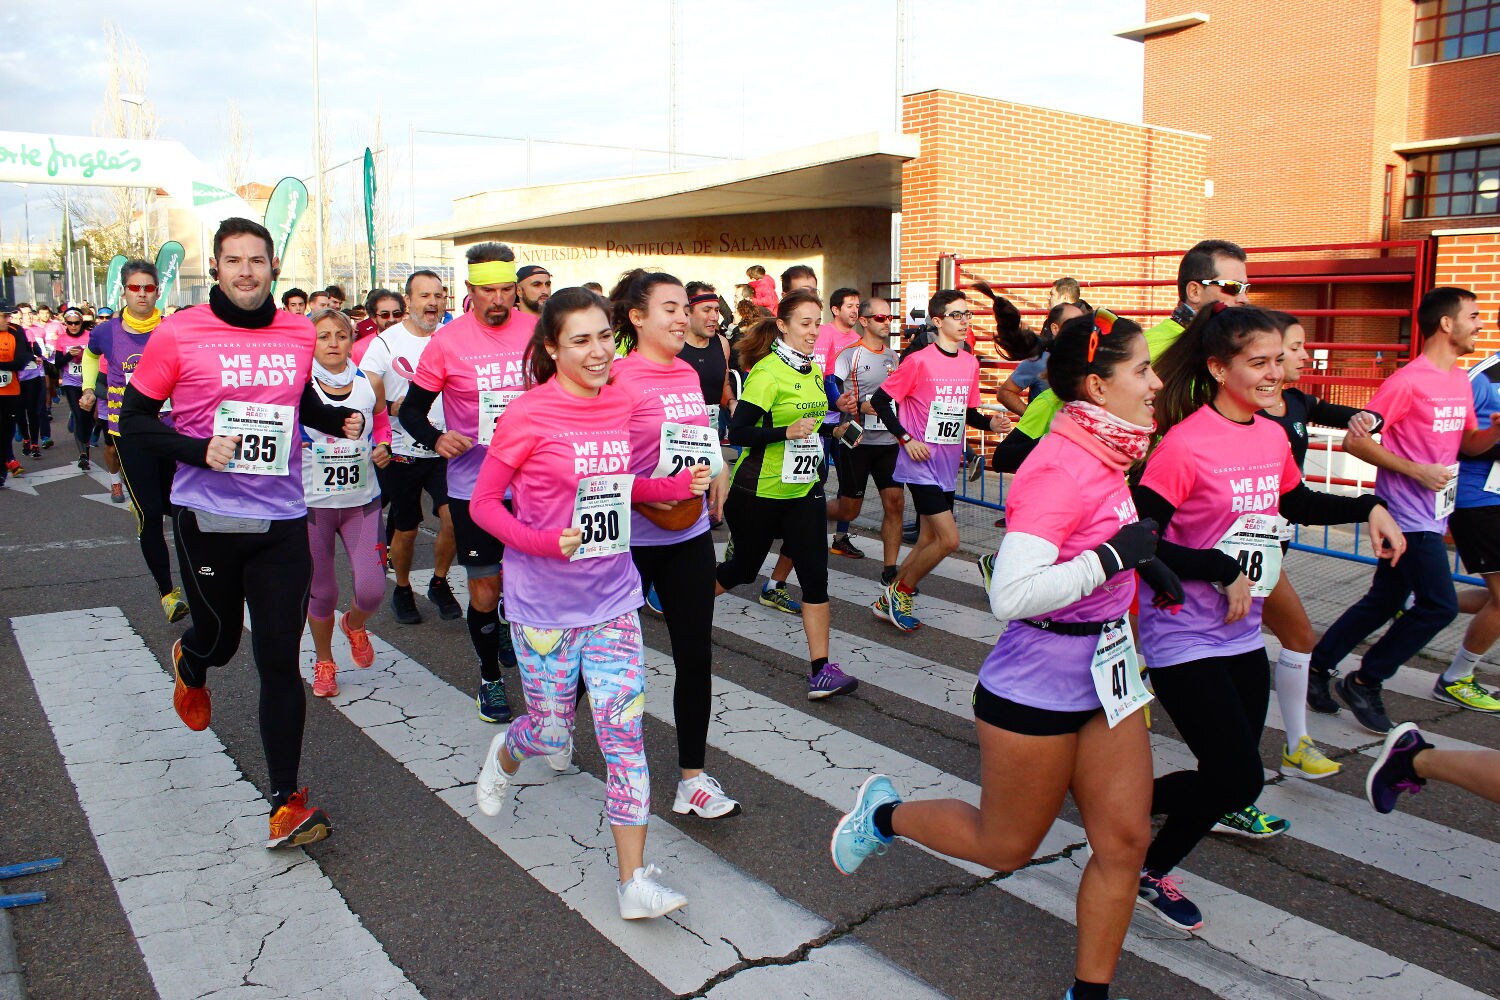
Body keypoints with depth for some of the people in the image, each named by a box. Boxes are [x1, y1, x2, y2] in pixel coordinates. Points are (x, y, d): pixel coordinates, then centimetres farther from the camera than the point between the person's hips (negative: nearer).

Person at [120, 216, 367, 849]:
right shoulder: (179, 334, -6)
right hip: (206, 517, -1)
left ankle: (286, 802, 8)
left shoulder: (299, 334, 4)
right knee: (219, 639, 17)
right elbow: (133, 420, -2)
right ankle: (190, 664, 58)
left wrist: (340, 419, 2)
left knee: (280, 660, 0)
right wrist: (199, 450, -18)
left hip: (281, 520, 2)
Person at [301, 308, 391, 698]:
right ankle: (323, 661, 35)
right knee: (321, 592, 9)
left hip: (363, 503, 2)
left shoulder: (369, 383, -1)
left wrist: (383, 446, -3)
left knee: (372, 591, -5)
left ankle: (354, 625, 32)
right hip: (312, 504, -1)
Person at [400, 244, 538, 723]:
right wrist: (436, 438, -20)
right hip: (474, 483, -2)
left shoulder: (537, 330, -2)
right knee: (485, 586, 5)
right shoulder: (448, 341, -9)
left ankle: (507, 624, 45)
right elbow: (412, 408, -1)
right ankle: (490, 677, 26)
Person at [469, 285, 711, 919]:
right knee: (552, 734, 10)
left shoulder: (623, 405, 1)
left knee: (624, 730, -1)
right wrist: (542, 541, -25)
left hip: (612, 597, 4)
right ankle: (504, 755, 48)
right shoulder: (529, 414, -14)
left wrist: (678, 485, -3)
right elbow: (483, 503, -8)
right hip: (544, 601, -3)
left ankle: (635, 880, 9)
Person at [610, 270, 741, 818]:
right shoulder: (619, 378, -15)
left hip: (690, 535, 6)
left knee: (695, 654, 5)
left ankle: (693, 776, 16)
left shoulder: (688, 373, 8)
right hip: (628, 538, -6)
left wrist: (717, 469, 9)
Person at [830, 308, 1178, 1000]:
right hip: (1038, 687, -8)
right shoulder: (1058, 467, -25)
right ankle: (883, 814, 35)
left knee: (1125, 840, 10)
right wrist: (1113, 556, -28)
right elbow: (1010, 596, -33)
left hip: (1107, 671, 8)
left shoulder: (1100, 455, 2)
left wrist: (1141, 558, 6)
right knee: (1005, 846, 12)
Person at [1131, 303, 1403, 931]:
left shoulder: (1272, 438, 4)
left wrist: (1368, 509, 11)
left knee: (1235, 773, 12)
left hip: (1242, 637, 8)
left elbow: (1297, 504, 24)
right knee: (1237, 781, -8)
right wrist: (1222, 570, -22)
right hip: (1184, 639, -8)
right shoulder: (1185, 444, -19)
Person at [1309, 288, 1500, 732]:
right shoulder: (1408, 382, -16)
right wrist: (1415, 470, -19)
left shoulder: (1461, 380, 12)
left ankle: (1318, 666, 23)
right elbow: (1354, 439, -17)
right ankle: (1364, 683, 3)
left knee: (1385, 601, 12)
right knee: (1440, 604, -10)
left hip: (1431, 515, 9)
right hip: (1408, 515, -9)